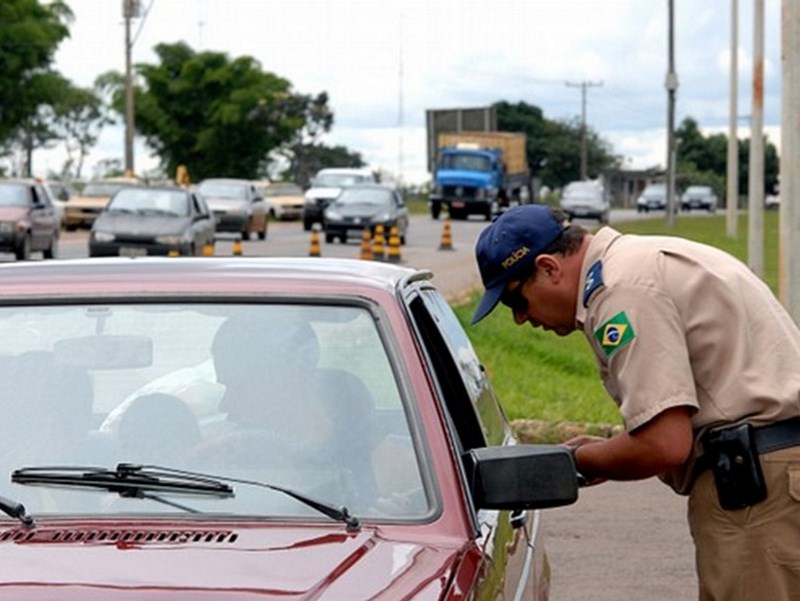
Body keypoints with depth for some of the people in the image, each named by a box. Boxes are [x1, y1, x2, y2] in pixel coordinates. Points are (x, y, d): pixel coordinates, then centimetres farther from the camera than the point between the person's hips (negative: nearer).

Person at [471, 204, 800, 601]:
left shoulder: (622, 289, -14)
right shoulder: (639, 263, 19)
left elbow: (665, 445, -18)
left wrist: (581, 461, -1)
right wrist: (602, 454, 14)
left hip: (759, 478, -10)